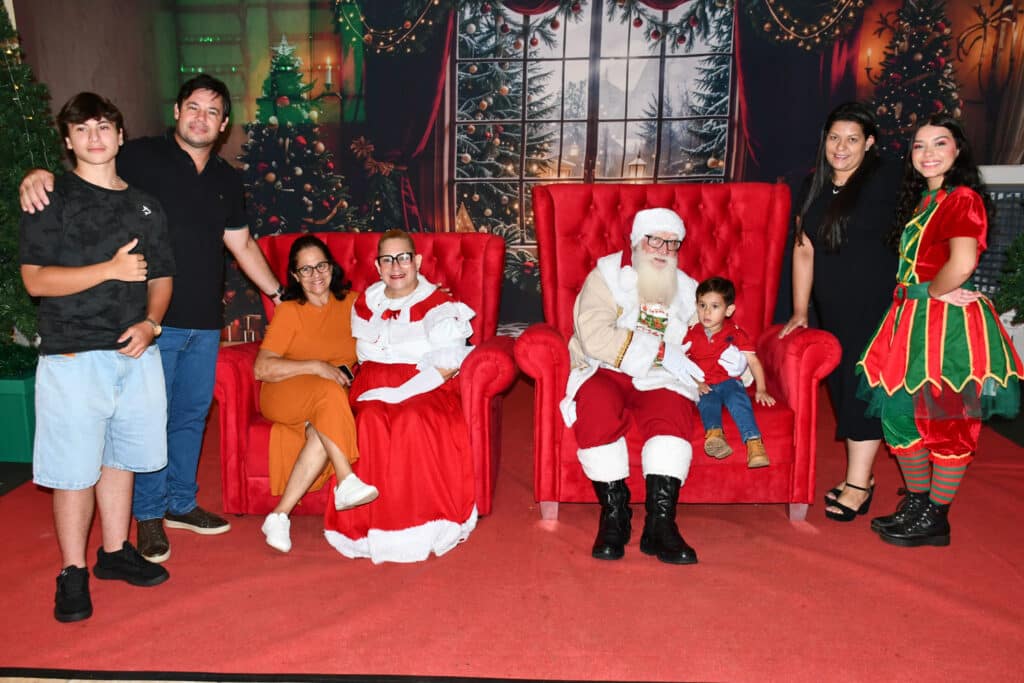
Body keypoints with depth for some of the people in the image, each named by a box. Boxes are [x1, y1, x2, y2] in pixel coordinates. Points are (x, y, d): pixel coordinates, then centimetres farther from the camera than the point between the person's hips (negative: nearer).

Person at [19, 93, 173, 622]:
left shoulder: (144, 206, 13)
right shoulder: (52, 198, -2)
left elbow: (161, 277, 17)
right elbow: (35, 280, -9)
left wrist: (150, 323, -2)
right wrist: (111, 269, -17)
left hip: (136, 353, 5)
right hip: (73, 356, -5)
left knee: (121, 458, 14)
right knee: (74, 470, 0)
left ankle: (115, 552, 29)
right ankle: (73, 573, 14)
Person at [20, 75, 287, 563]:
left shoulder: (226, 179, 14)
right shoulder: (142, 156, -3)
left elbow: (241, 243, 21)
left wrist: (277, 293, 23)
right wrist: (39, 176, -29)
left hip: (205, 321, 5)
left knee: (192, 414, 14)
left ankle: (181, 503, 29)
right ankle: (149, 515, 17)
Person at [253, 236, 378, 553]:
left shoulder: (350, 302, 10)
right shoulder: (289, 311, -2)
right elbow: (262, 368, -11)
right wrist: (317, 367, -19)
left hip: (330, 402, 3)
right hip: (284, 395, -3)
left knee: (322, 433, -33)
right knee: (328, 392, -36)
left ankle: (279, 516, -29)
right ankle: (347, 483, -36)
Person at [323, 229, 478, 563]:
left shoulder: (439, 305, 0)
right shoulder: (365, 304, 15)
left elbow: (444, 369, -9)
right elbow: (366, 360, 16)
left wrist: (400, 392, -17)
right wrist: (377, 389, -4)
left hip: (427, 389, -3)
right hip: (378, 390, 3)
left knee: (413, 420, -37)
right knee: (371, 421, -32)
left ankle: (424, 525, -24)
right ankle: (377, 526, -23)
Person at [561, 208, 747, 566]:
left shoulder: (686, 288, 20)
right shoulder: (606, 275, 3)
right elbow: (595, 336, -14)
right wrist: (659, 350, -17)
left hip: (660, 379, 3)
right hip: (604, 373, -2)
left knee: (672, 408, -33)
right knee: (598, 405, -37)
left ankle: (660, 523, -31)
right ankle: (614, 514, -21)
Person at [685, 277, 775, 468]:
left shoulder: (735, 333, 8)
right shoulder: (692, 335, 8)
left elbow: (753, 361, 7)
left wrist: (761, 390, -4)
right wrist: (695, 383, -10)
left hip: (729, 382, 0)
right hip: (704, 387, 0)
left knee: (739, 400, -32)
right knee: (708, 402, -33)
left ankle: (754, 441, -47)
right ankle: (714, 432, -60)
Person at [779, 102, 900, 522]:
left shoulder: (885, 180, -7)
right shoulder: (814, 187, 8)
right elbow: (804, 249, 8)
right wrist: (800, 310, 7)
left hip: (874, 302, -5)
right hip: (831, 306, 6)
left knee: (861, 385, -4)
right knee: (841, 384, 9)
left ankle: (858, 485, 6)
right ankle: (861, 476, 22)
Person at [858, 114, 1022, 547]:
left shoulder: (963, 199, -13)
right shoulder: (922, 200, 15)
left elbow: (962, 264, -28)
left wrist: (932, 292, -12)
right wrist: (929, 292, 4)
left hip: (948, 325, -9)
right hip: (914, 320, 9)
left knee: (944, 421, 2)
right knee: (898, 411, 11)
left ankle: (935, 519, 15)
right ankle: (916, 503, 28)